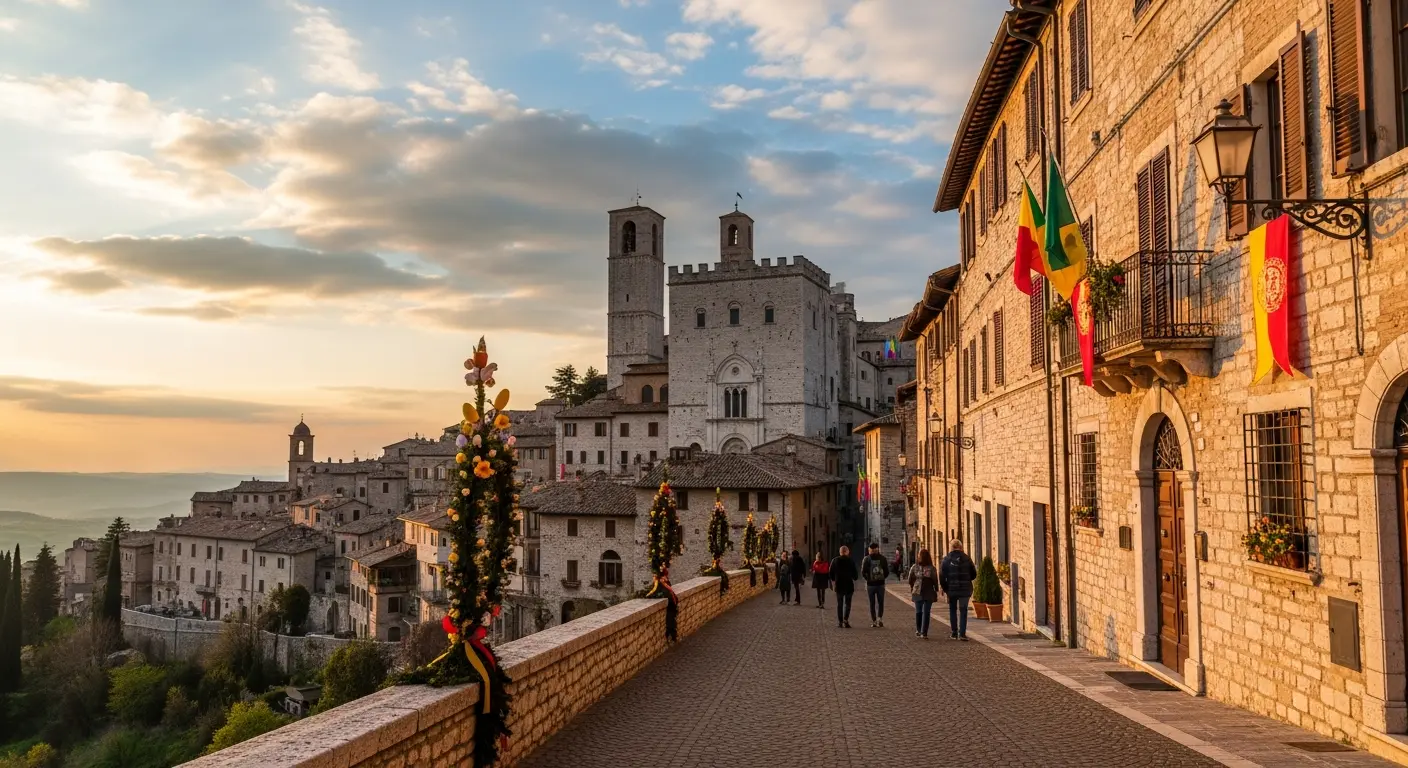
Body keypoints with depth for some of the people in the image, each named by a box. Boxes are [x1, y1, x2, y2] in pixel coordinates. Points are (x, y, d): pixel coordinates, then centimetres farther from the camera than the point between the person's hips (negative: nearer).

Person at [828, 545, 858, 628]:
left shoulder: (835, 561, 0)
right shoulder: (851, 561, -8)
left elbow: (830, 573, 3)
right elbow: (855, 575, -7)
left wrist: (833, 581, 18)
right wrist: (855, 577, 15)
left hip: (839, 585, 2)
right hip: (849, 585, -2)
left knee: (839, 603, 12)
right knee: (847, 603, 4)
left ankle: (839, 621, 12)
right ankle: (846, 619, -14)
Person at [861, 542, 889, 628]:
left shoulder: (867, 559, -4)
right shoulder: (882, 558, -1)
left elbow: (863, 572, -7)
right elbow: (887, 572, -1)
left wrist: (868, 579, 8)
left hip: (870, 584, -1)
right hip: (881, 584, 1)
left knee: (872, 604, 8)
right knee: (880, 602, 10)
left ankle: (874, 621, 7)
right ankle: (880, 618, -7)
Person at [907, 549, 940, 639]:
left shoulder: (914, 567, -4)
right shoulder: (932, 568, -9)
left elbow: (910, 580, 1)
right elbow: (935, 581, -7)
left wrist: (912, 588, 18)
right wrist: (936, 591, 7)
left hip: (917, 593, 2)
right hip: (929, 593, -2)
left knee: (918, 611, 14)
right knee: (926, 612, 0)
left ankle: (918, 631, 23)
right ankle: (924, 632, -5)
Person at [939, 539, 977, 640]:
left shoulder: (947, 559, -4)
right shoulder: (967, 558, 0)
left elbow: (942, 575, -7)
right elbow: (974, 574, 4)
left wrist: (944, 587, 5)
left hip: (952, 589, 0)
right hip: (965, 589, 1)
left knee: (953, 610, 13)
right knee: (963, 611, 5)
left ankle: (954, 633, 14)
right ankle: (962, 633, -4)